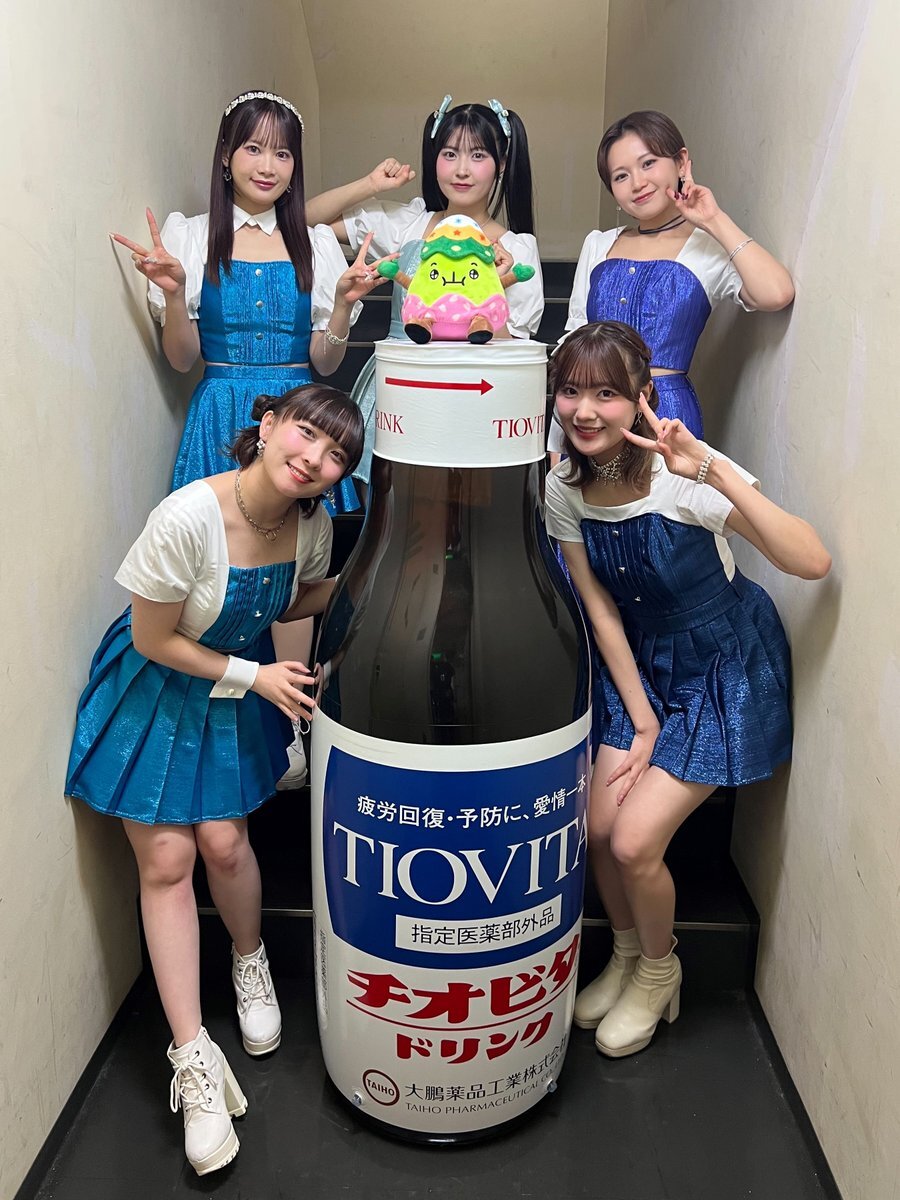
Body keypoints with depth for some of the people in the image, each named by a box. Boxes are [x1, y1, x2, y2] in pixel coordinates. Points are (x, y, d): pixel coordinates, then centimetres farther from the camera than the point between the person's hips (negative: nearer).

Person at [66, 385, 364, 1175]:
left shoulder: (313, 521, -15)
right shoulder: (188, 517, -32)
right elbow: (154, 640, -20)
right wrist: (255, 676, -18)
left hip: (243, 679, 4)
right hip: (157, 685, -3)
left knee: (223, 842, 2)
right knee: (166, 860, -1)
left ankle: (250, 963, 35)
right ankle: (194, 1057, 14)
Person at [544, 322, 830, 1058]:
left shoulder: (684, 474, -25)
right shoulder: (564, 488, -10)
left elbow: (812, 563, -36)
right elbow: (601, 611, -4)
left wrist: (714, 471, -44)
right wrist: (642, 721, -5)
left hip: (724, 669, -4)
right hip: (641, 666, 5)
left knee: (636, 841, -9)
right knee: (599, 828, -1)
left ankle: (658, 972, 24)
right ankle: (627, 957, 32)